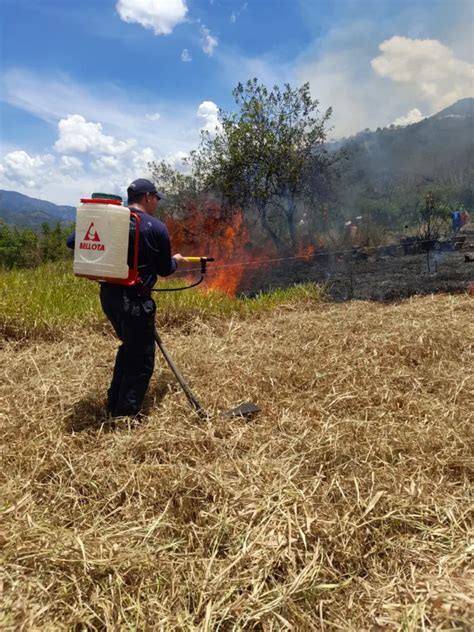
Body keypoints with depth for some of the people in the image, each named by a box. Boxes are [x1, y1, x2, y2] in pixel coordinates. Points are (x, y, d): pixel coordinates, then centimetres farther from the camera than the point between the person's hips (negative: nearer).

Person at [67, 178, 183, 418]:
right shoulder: (156, 227, -9)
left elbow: (71, 242, 6)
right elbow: (164, 270, 0)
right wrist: (176, 260, 22)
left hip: (107, 295, 7)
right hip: (134, 301, -7)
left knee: (129, 347, 26)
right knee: (141, 360, 6)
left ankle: (114, 405, 34)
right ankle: (124, 416, 9)